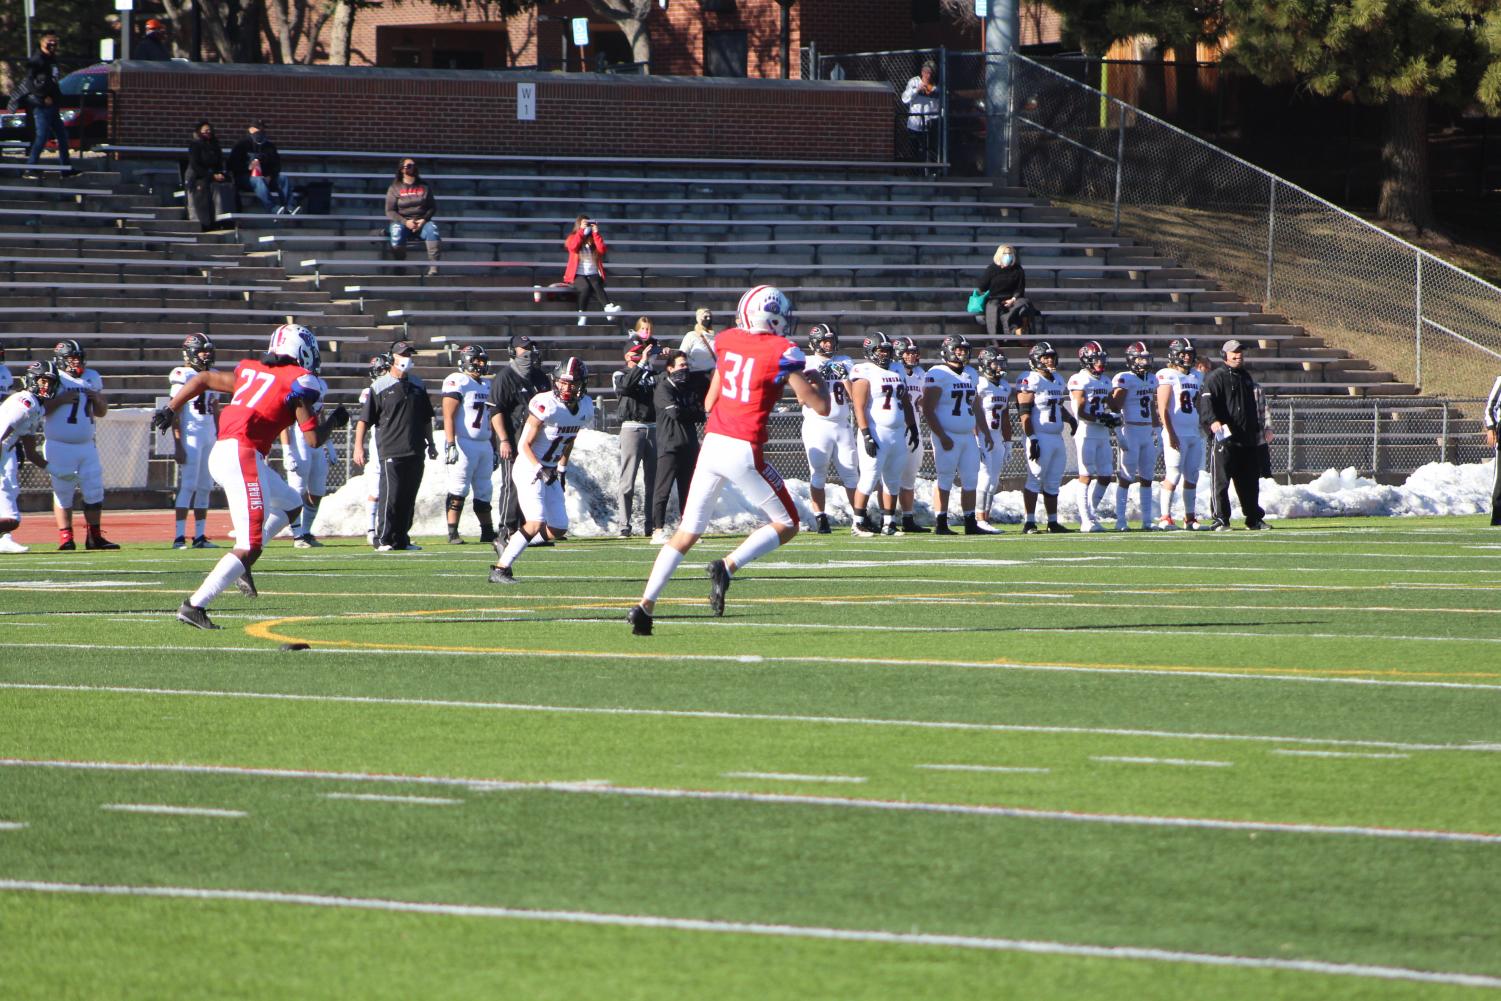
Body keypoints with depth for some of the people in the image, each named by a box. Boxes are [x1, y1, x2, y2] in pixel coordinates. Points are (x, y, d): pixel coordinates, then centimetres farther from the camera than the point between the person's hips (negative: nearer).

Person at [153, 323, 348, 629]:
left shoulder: (250, 371, 20)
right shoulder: (299, 381, 0)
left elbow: (202, 379, 19)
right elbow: (313, 439, -2)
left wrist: (170, 410, 21)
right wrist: (333, 421, 17)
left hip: (219, 454, 8)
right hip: (243, 456, -8)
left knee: (290, 504, 27)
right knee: (250, 547, -7)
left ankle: (241, 563, 13)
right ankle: (195, 605, -14)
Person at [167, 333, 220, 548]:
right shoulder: (183, 376, -7)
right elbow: (175, 413, -10)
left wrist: (219, 440, 17)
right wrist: (178, 445, -15)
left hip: (210, 436, 7)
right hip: (190, 436, -7)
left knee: (205, 487, 7)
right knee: (188, 486, -11)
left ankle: (200, 536, 10)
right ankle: (179, 537, -11)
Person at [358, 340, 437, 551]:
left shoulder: (417, 385, 14)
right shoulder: (380, 386, -2)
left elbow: (426, 418, 23)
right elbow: (365, 419, -2)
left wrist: (430, 443, 21)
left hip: (415, 452, 5)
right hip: (391, 452, -5)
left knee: (408, 499, 8)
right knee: (390, 497, -9)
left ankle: (402, 539, 15)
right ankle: (383, 540, -5)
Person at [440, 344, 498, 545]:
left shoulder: (486, 385, 17)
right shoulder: (457, 382, -8)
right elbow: (448, 416, -15)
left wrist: (494, 449, 21)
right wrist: (450, 444, -22)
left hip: (484, 444, 8)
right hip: (463, 443, -8)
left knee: (484, 491, 9)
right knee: (458, 490, -6)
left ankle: (488, 533, 13)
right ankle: (453, 533, -3)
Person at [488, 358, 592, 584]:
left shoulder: (585, 408, 1)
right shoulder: (546, 406, -21)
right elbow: (524, 445, -17)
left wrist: (562, 470, 19)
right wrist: (540, 470, -28)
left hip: (550, 472, 8)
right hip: (529, 469, -8)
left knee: (558, 529, 7)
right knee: (536, 523, -21)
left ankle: (509, 544, 23)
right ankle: (499, 569, -17)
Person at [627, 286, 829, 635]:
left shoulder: (726, 341, 9)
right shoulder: (782, 352, -8)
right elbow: (820, 407, -6)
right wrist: (817, 381, 14)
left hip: (712, 445, 5)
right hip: (744, 452, -5)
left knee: (687, 532, 12)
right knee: (786, 525, 11)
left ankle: (645, 604, 4)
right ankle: (728, 566, -12)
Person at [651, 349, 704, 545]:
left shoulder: (689, 388, 17)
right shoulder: (664, 389, -4)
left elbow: (700, 415, 7)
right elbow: (675, 412, -17)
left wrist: (685, 412, -9)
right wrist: (692, 412, 0)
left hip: (689, 446, 7)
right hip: (669, 446, -7)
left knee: (687, 490, 9)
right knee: (663, 489, -10)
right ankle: (658, 531, -12)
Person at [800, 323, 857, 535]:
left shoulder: (845, 363, 11)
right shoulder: (806, 364, 0)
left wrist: (845, 377, -8)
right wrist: (816, 379, -18)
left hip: (843, 426, 3)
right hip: (818, 426, -3)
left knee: (851, 473, 3)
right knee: (818, 473, -5)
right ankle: (820, 519, -3)